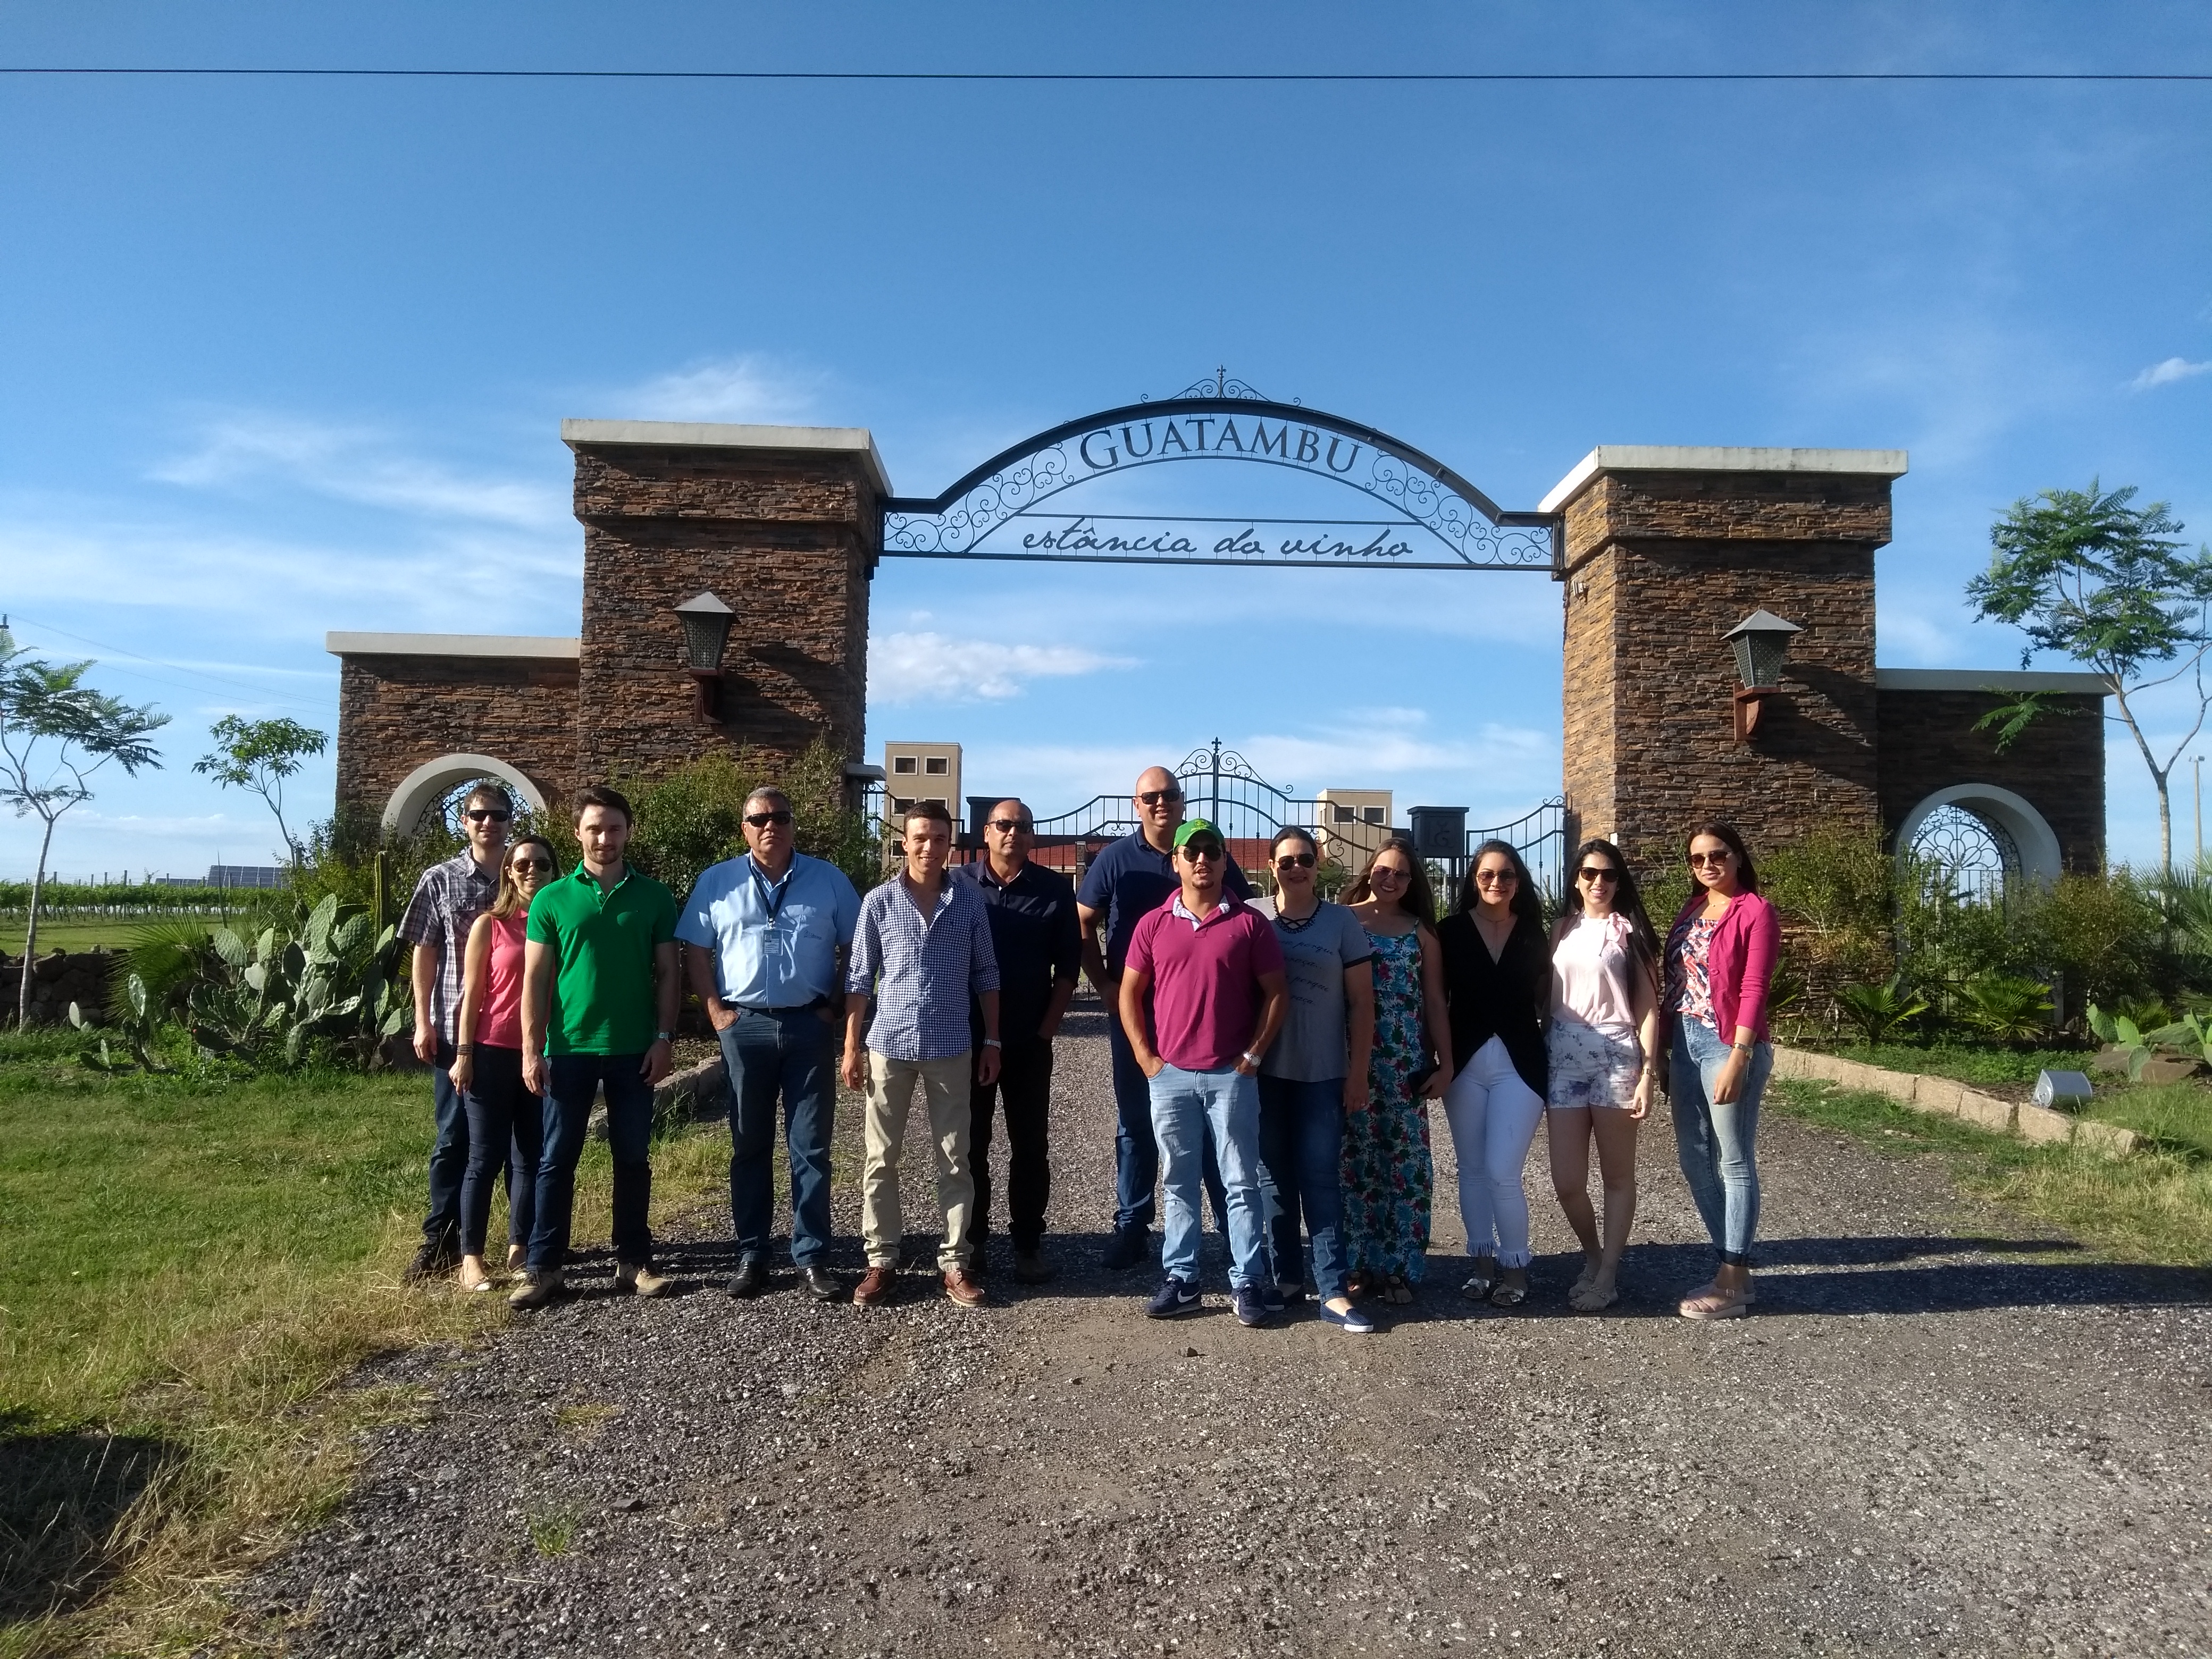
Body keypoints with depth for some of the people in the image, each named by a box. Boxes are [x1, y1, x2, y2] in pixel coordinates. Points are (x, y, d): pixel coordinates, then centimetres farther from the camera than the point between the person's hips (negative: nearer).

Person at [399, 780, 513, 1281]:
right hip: (456, 1028, -1)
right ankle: (441, 1241, 15)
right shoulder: (439, 879, 2)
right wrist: (423, 1022, -1)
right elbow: (424, 953, 4)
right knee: (453, 1138, 6)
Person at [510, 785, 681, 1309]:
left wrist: (663, 1039, -4)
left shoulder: (654, 898, 3)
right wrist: (531, 1049, -6)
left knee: (633, 1159, 8)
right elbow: (536, 979, 1)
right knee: (557, 1160, 4)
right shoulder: (552, 899, 2)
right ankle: (545, 1267, 12)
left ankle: (633, 1261, 18)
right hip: (569, 1049, 0)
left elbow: (667, 973, 4)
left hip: (634, 1050, 1)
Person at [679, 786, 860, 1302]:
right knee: (750, 1146, 9)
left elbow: (854, 948, 7)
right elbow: (695, 951, 6)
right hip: (745, 1026, 1)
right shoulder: (716, 882, 5)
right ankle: (751, 1255, 19)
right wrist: (715, 1011, -3)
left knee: (811, 1147, 2)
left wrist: (836, 1006, -1)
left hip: (810, 1026, 0)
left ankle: (812, 1258, 10)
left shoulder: (829, 880, 4)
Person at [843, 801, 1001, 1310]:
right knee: (881, 1158, 6)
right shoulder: (879, 902, -1)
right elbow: (860, 978, 3)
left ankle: (954, 1262, 15)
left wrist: (992, 1041, 3)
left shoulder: (970, 901, 1)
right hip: (889, 1044, 0)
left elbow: (985, 976, 6)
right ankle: (882, 1261, 17)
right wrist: (851, 1046, 0)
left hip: (951, 1048, 0)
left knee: (954, 1159, 6)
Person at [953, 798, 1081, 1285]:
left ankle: (1028, 1243, 16)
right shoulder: (958, 884, 0)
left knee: (1031, 1145, 6)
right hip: (969, 1037, 0)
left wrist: (1048, 1027, -4)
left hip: (1030, 1041, 0)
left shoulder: (1056, 889, 1)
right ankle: (970, 1241, 18)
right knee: (970, 1143, 7)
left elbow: (1068, 964, 2)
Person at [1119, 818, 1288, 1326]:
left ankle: (1249, 1283, 12)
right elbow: (1129, 993, 8)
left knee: (1241, 1183, 4)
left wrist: (1253, 1055, -4)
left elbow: (1276, 993, 1)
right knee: (1179, 1185, 11)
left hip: (1231, 1075, -2)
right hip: (1169, 1075, 2)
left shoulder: (1250, 922, -2)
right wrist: (1145, 1057, 1)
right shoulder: (1153, 924, 3)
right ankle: (1179, 1280, 19)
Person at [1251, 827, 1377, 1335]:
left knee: (1322, 1180, 0)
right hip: (1264, 1071, 1)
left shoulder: (1342, 921, 1)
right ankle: (1286, 1277, 19)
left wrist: (1358, 1072, -2)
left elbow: (1361, 1002, 2)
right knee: (1274, 1177, 8)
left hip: (1324, 1074, -1)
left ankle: (1333, 1292, 3)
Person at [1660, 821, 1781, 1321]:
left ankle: (1733, 1284, 7)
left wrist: (1737, 1059, -19)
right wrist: (1662, 1051, 10)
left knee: (1735, 1163, 0)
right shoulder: (1690, 911, 14)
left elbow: (1754, 990, -13)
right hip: (1685, 1044, 8)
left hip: (1727, 1045, -8)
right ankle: (1732, 1266, 23)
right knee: (1695, 1160, 11)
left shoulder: (1755, 911, -7)